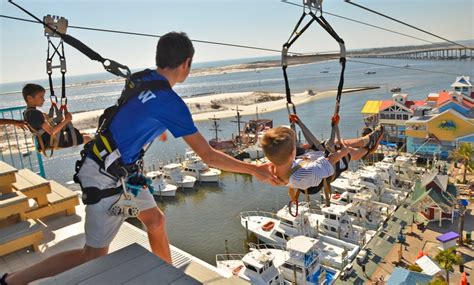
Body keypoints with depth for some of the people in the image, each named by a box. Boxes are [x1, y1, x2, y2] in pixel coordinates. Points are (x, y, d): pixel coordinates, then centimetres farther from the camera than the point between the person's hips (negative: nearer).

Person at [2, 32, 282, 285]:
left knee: (155, 219, 17)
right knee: (94, 254, 6)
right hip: (108, 178, -9)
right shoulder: (171, 102, -24)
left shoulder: (140, 79, -1)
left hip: (122, 169, 9)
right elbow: (208, 155, -20)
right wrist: (254, 169, -10)